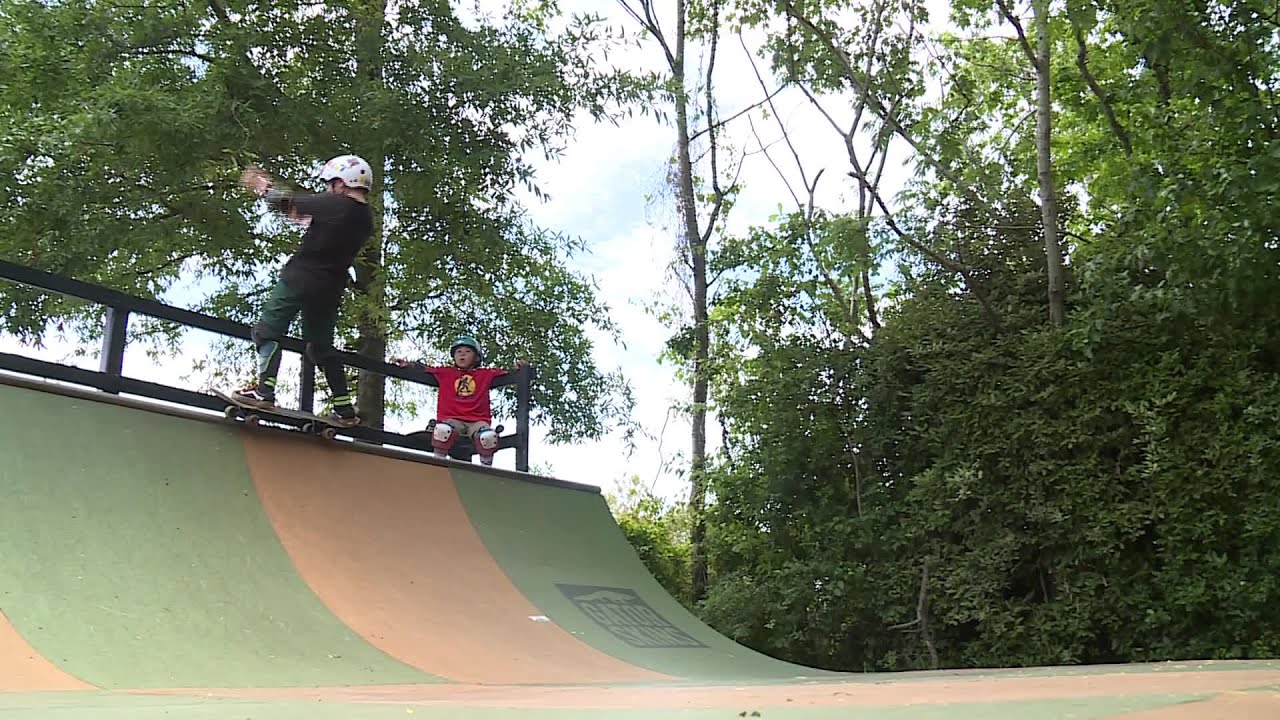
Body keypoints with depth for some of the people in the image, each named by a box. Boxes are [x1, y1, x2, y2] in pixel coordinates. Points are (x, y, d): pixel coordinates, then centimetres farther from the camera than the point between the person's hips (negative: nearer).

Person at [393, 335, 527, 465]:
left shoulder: (486, 374, 19)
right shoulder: (446, 373, 20)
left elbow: (505, 373, 19)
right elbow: (424, 368, 21)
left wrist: (518, 368, 1)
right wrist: (407, 364, 8)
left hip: (478, 420, 0)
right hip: (452, 419, 0)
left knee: (488, 437, -34)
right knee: (442, 430, -37)